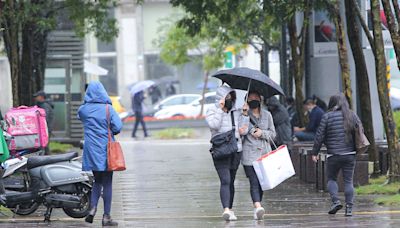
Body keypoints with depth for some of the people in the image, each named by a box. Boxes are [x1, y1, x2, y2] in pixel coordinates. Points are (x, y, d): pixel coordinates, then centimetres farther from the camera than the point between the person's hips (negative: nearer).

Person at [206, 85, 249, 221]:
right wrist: (220, 109, -16)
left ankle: (230, 209, 25)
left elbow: (243, 131, 6)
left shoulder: (236, 112, 12)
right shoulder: (212, 111, 0)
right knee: (225, 181, -18)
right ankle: (226, 209, -28)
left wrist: (245, 114, -1)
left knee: (231, 181, 14)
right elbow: (214, 125, -20)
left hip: (236, 151, 5)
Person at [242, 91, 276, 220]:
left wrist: (262, 133, -4)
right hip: (249, 153, -4)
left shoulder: (267, 115, 13)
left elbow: (272, 133, 14)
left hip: (264, 152, 4)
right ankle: (258, 206, -27)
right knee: (254, 181, -15)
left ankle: (257, 209, 15)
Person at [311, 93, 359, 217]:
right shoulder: (353, 116, 5)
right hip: (350, 154, 3)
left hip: (334, 155, -3)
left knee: (331, 178, 14)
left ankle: (335, 201, -5)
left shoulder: (327, 116, -4)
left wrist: (315, 152, 5)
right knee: (348, 181, 6)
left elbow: (320, 136, -3)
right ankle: (349, 208, 0)